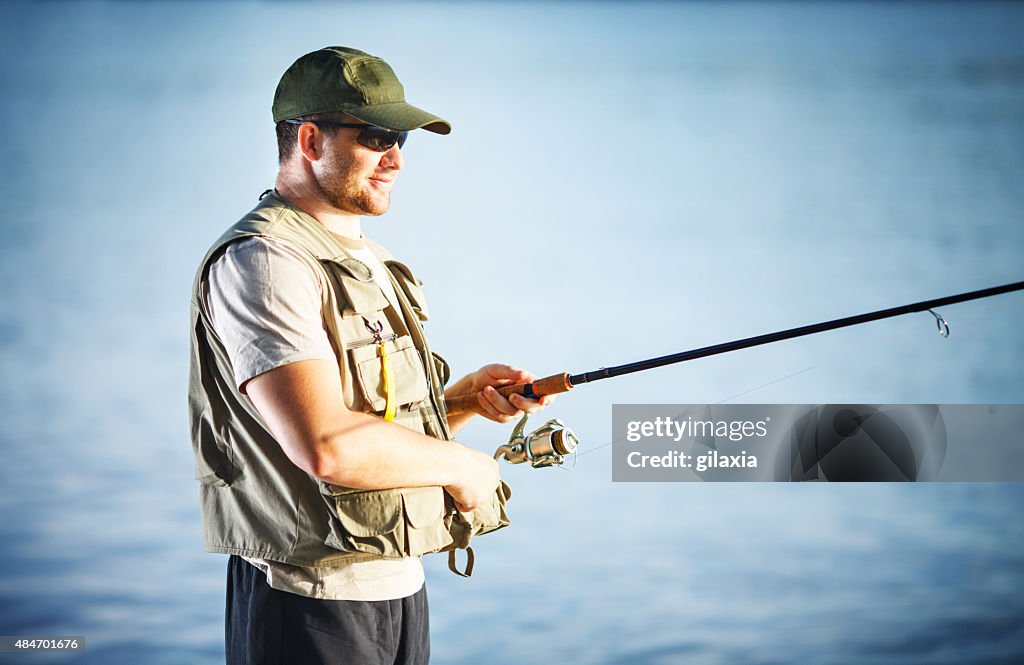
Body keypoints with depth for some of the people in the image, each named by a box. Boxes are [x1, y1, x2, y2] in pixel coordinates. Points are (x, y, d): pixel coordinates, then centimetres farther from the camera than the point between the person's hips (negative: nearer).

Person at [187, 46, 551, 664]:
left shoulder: (369, 262, 15)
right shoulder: (263, 261, -16)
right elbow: (327, 445, -27)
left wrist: (468, 396, 4)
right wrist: (461, 462, -14)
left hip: (402, 588, 9)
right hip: (313, 606, -9)